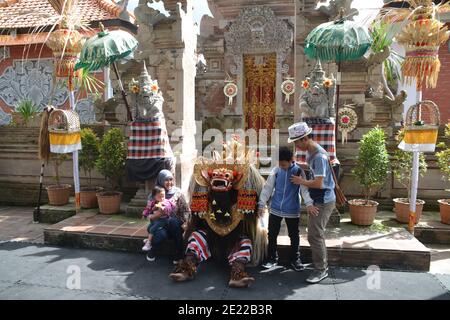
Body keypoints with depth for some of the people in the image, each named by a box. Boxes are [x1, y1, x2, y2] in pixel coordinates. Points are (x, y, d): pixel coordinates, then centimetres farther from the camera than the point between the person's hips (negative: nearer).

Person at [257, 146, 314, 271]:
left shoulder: (298, 171, -8)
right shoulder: (276, 170, -3)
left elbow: (304, 189, -13)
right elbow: (268, 188, 1)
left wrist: (309, 203, -28)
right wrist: (261, 204, 1)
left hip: (292, 211, -2)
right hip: (275, 209, 2)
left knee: (294, 236, 10)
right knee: (272, 234, 10)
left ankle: (295, 259, 29)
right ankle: (272, 258, 27)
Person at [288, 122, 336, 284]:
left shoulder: (319, 156, -24)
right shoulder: (310, 152, 6)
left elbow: (318, 183, -27)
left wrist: (301, 181, -14)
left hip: (323, 201, -10)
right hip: (317, 200, 10)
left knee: (314, 235, -5)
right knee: (316, 233, 19)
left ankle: (321, 270, 10)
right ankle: (322, 263, 34)